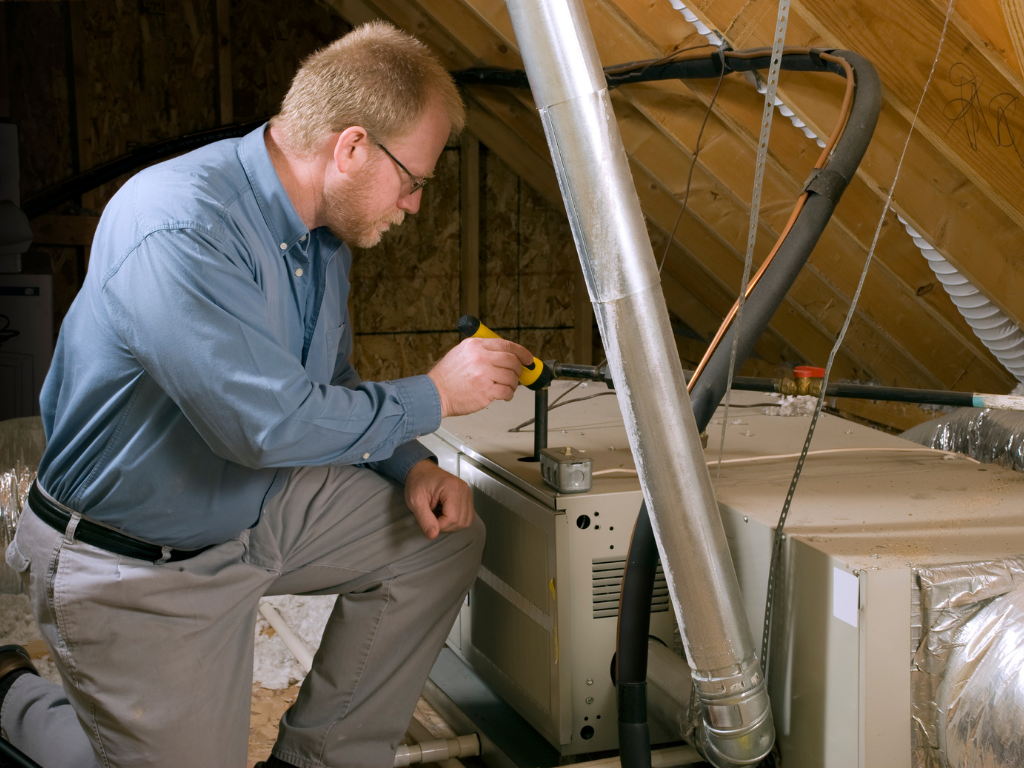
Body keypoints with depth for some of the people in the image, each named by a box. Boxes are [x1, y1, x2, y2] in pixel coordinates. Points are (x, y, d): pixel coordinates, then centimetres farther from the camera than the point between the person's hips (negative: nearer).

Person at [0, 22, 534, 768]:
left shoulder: (325, 229, -2)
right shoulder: (180, 230, -32)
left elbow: (330, 386, 13)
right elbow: (272, 421, -35)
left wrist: (410, 466, -5)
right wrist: (437, 394, -23)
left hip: (261, 509, 8)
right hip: (136, 567, -8)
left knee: (442, 535, 1)